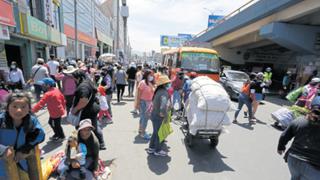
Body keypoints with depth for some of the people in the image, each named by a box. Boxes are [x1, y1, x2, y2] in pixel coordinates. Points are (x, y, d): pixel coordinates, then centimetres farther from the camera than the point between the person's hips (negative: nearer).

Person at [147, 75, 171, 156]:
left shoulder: (159, 91, 4)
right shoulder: (164, 93, -24)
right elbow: (163, 107, -39)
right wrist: (165, 116, -25)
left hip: (154, 115, 9)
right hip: (159, 117, -9)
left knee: (155, 132, 24)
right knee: (159, 134, 11)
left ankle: (151, 148, 38)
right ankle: (158, 150, 29)